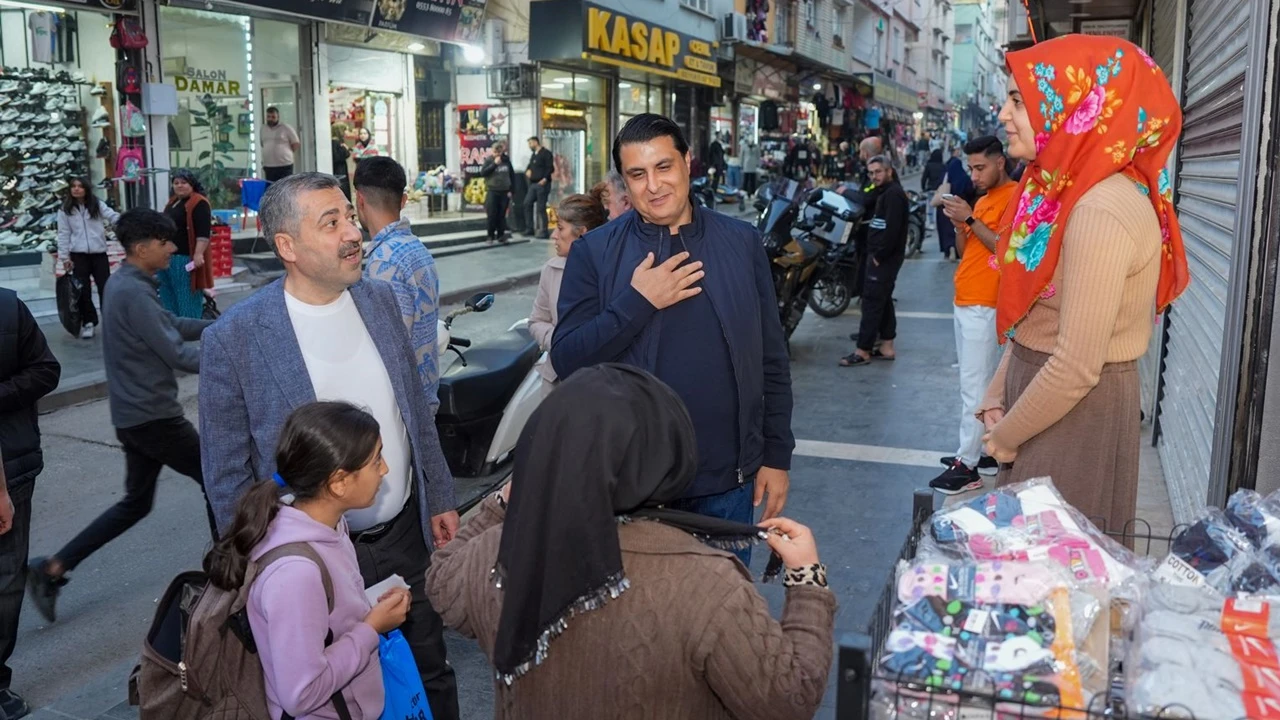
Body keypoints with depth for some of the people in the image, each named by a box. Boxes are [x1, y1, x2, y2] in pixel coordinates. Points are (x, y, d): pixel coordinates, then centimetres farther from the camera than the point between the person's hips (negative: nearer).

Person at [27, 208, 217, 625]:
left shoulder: (128, 285, 11)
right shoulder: (134, 293, -20)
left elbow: (172, 324, 22)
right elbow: (177, 354, -23)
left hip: (134, 414, 10)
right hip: (152, 415, -10)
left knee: (135, 503, 17)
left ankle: (53, 569, 15)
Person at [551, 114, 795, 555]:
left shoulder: (742, 242, 1)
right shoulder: (593, 253, -5)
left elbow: (771, 360, 4)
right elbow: (566, 361, -10)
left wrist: (776, 454, 4)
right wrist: (637, 302, -20)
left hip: (727, 479, 2)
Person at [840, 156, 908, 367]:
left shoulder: (894, 193, -15)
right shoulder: (885, 192, 18)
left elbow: (893, 229, -24)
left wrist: (879, 256, -19)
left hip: (885, 258, -10)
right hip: (880, 256, 10)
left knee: (872, 301, -9)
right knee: (883, 300, 13)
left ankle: (863, 351, -7)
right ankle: (886, 347, 20)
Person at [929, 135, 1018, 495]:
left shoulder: (1015, 196, -10)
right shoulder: (982, 199, 17)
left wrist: (970, 219, -19)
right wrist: (958, 222, -1)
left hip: (984, 307, -9)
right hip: (964, 302, 9)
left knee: (974, 386, -9)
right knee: (983, 382, 13)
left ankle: (968, 465, -6)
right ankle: (985, 451, 20)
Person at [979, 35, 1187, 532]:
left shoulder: (1101, 210, -25)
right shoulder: (1065, 192, 5)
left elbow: (1077, 366, -25)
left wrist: (1006, 436, -13)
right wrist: (996, 401, 5)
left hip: (1076, 415, -9)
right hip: (1043, 395, 9)